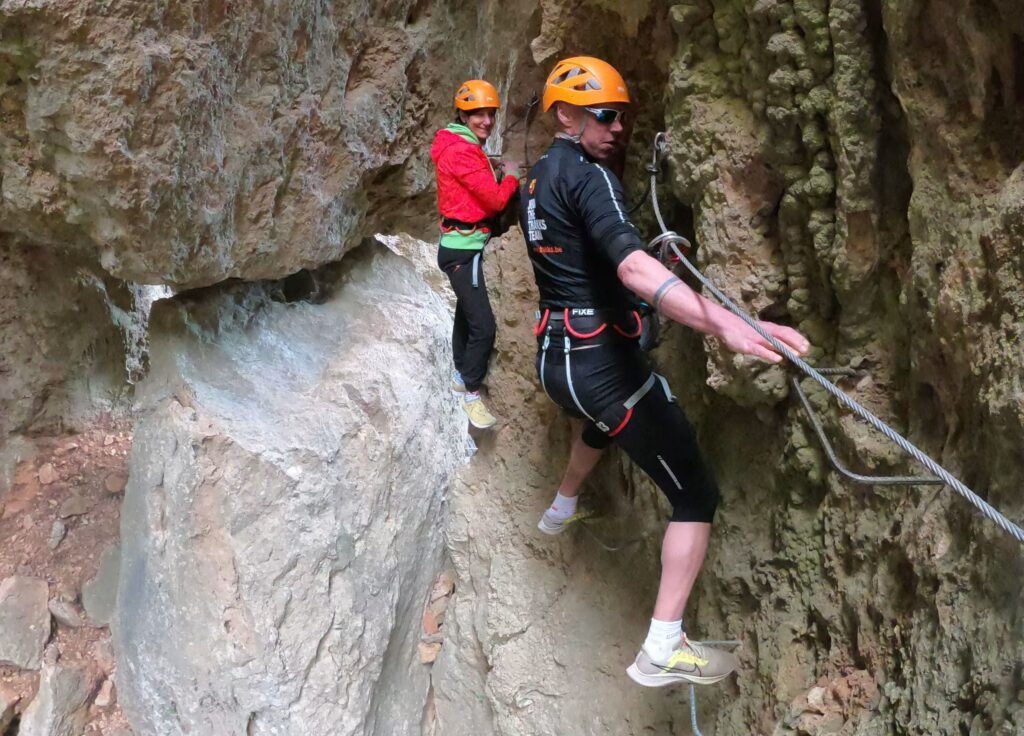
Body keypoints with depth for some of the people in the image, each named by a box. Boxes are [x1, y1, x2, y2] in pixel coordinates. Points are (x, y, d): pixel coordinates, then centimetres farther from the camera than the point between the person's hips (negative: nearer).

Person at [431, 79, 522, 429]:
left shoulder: (465, 147, 13)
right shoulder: (461, 151, -20)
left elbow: (483, 196, 7)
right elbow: (495, 200, -20)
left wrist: (498, 175, -7)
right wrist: (511, 178, -4)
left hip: (463, 245, 11)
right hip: (463, 249, -11)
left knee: (467, 314, 25)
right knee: (483, 326, -12)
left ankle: (462, 374, 41)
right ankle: (472, 393, -1)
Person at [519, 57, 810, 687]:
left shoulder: (537, 177, 11)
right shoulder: (589, 176, -17)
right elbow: (633, 267, -35)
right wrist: (727, 323, -48)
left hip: (555, 356, 9)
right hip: (603, 361, -9)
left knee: (602, 421, 44)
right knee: (697, 495, -4)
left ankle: (561, 510, 66)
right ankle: (663, 651, -7)